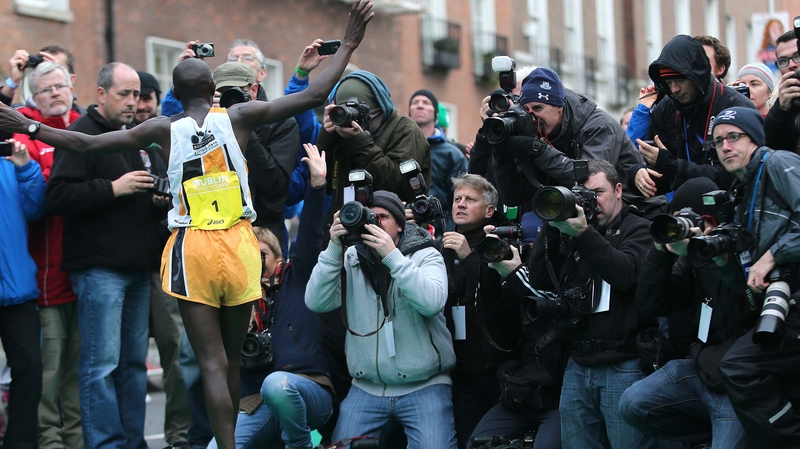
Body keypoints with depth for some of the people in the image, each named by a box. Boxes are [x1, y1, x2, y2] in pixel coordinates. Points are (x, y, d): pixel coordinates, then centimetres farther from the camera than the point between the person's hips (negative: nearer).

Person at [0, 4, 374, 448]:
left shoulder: (165, 130, -2)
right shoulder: (238, 117, -2)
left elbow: (86, 143, -2)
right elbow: (313, 95, -3)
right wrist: (348, 44, 5)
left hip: (190, 249, -1)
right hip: (239, 246, 1)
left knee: (213, 362, -2)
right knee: (231, 359, 15)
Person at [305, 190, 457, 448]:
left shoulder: (425, 256, -1)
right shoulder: (351, 260, 6)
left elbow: (431, 302, -21)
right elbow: (316, 303, -7)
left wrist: (392, 256, -22)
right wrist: (334, 248, -13)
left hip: (424, 386, -3)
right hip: (366, 388, 3)